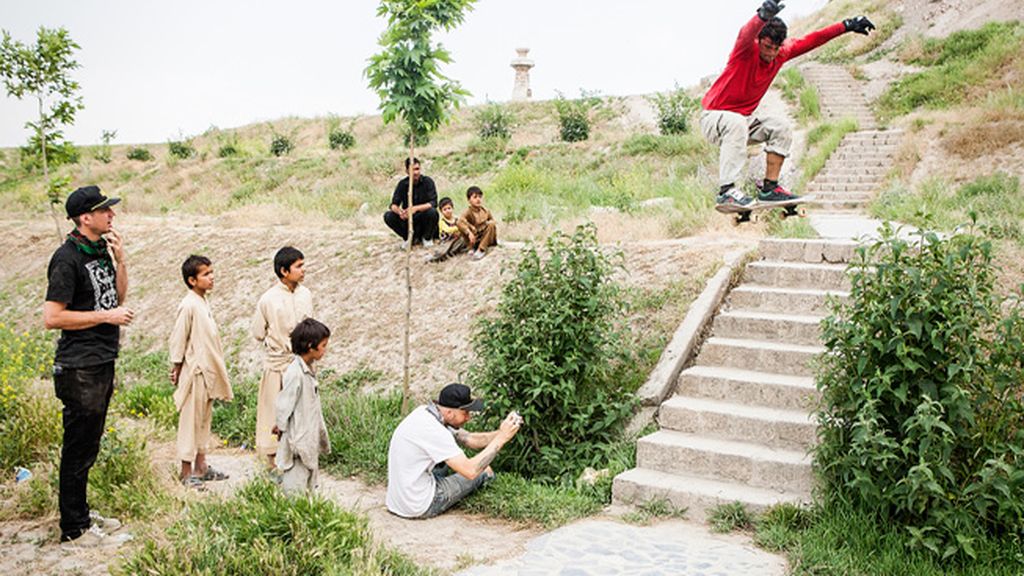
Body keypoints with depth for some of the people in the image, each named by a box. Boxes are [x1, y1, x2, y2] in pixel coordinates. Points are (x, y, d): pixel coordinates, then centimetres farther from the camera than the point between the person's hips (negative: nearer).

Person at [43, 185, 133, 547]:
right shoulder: (67, 258, -16)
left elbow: (118, 297, 17)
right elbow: (52, 318, -19)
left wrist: (120, 260, 3)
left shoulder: (101, 250, 10)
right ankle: (74, 530, 10)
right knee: (79, 449, 0)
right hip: (80, 368, -9)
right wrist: (106, 316, -16)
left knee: (88, 446, 18)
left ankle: (81, 513, 31)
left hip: (102, 362, 9)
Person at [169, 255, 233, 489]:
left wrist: (215, 370, 17)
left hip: (208, 373, 9)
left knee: (204, 419, 15)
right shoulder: (188, 305, -17)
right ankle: (186, 470, 9)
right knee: (190, 420, 0)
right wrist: (176, 369, -10)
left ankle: (201, 466, 25)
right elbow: (177, 341, -14)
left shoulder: (203, 302, 10)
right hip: (195, 373, -9)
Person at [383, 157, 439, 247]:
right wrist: (398, 211, -30)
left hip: (424, 220, -2)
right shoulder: (402, 184, -2)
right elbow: (394, 204, -5)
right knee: (388, 216, -20)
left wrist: (416, 208, -35)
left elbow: (433, 203, -19)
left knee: (432, 212, -33)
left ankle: (427, 238, -2)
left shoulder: (427, 181, -9)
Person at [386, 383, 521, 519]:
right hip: (420, 508, -8)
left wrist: (500, 433, -11)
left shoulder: (424, 412, 1)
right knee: (484, 471, 5)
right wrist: (501, 438, -23)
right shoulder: (433, 430, -27)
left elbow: (470, 439, 5)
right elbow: (470, 471, -28)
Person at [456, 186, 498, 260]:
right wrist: (469, 233, -43)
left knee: (491, 224, -22)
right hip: (474, 239, -3)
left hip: (485, 239, 4)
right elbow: (460, 222, -35)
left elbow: (492, 220, 14)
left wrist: (489, 222, -8)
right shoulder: (469, 211, -18)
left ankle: (481, 250, -23)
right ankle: (473, 248, -8)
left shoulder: (485, 211, -3)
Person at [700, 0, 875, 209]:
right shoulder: (747, 49, -20)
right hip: (713, 116, -7)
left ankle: (769, 188, -4)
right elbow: (747, 34, -43)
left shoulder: (782, 53, 0)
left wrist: (847, 25, 5)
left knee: (780, 128, -7)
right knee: (737, 124, -37)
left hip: (743, 119, 7)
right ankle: (726, 190, -42)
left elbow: (811, 40, 7)